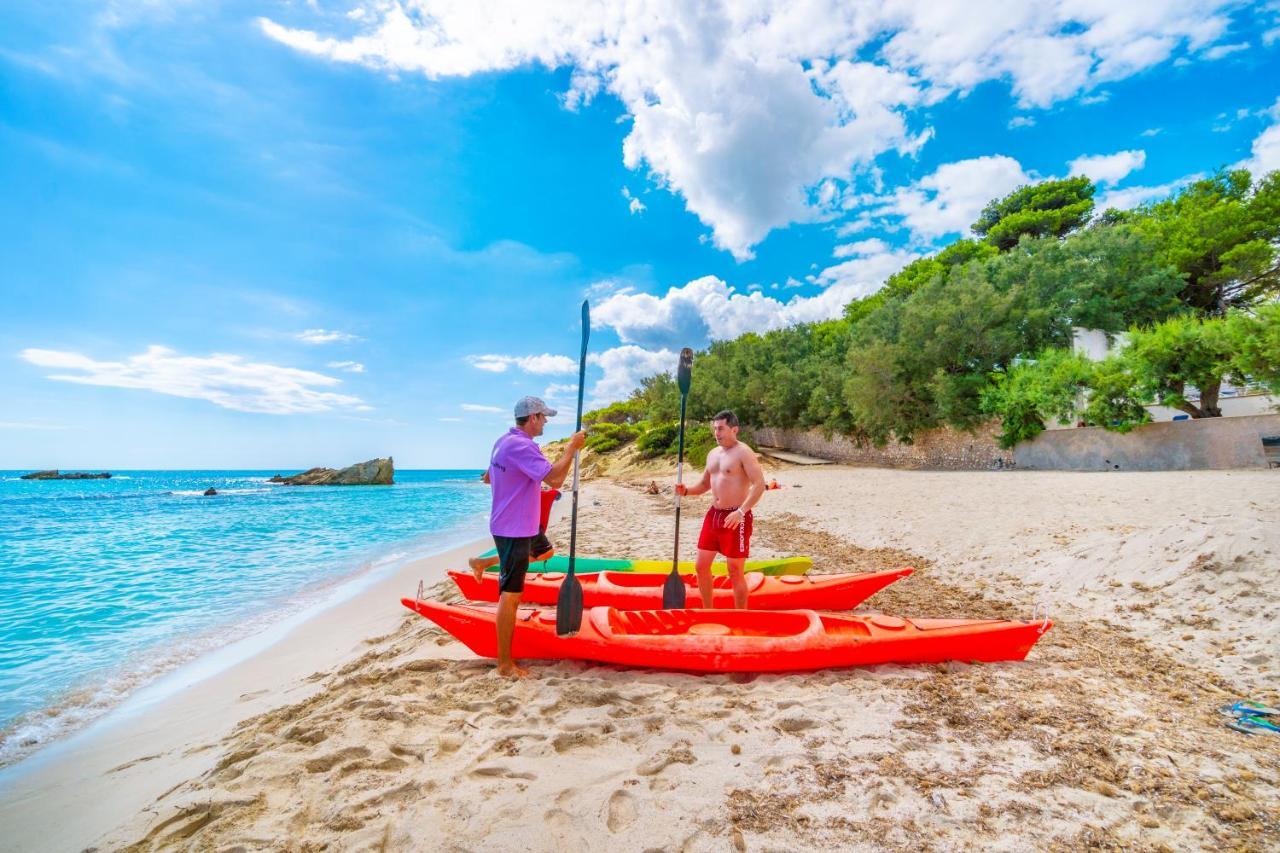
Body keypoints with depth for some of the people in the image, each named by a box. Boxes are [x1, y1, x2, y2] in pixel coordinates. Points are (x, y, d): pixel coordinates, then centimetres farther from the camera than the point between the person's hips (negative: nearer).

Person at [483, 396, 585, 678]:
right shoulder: (521, 446, -24)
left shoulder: (504, 441, 9)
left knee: (546, 551, 31)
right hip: (514, 529, -10)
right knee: (511, 595, -4)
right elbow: (555, 479, -31)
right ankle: (505, 665, 4)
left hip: (519, 523, 10)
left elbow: (489, 477, 23)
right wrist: (571, 448, -20)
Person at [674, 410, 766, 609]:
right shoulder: (713, 454, 13)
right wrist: (686, 490, 3)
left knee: (735, 573, 0)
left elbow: (759, 484, -20)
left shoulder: (743, 452, -11)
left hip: (736, 518, -8)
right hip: (713, 514, 8)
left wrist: (741, 512, -29)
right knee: (702, 565, 10)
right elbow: (704, 484, 23)